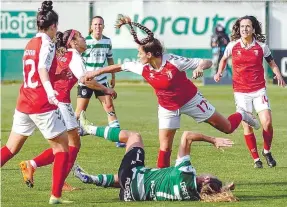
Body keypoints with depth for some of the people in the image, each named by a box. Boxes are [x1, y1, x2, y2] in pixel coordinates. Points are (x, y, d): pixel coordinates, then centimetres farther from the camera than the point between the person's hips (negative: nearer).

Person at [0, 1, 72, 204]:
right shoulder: (47, 43, -9)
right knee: (62, 147, 5)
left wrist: (58, 74, 45)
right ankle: (56, 195, 0)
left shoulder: (30, 44, 13)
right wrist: (49, 90, -43)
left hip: (24, 103, 7)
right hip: (43, 104, -7)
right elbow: (42, 69, -27)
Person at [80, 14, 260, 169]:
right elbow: (120, 67, 0)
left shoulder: (173, 61, -28)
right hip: (168, 107, 3)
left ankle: (241, 116, 37)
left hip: (190, 100, -3)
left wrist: (200, 67, -48)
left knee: (227, 128, 5)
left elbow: (207, 62, -24)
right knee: (164, 147, -3)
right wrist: (95, 73, 5)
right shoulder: (143, 68, -15)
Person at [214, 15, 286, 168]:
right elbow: (224, 59, 17)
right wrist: (219, 72, 2)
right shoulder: (232, 46, -2)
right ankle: (256, 158, 12)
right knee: (247, 127, -2)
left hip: (259, 90, 0)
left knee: (267, 123, -12)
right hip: (241, 91, 0)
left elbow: (271, 62, 10)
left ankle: (267, 151, 13)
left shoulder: (261, 46, -3)